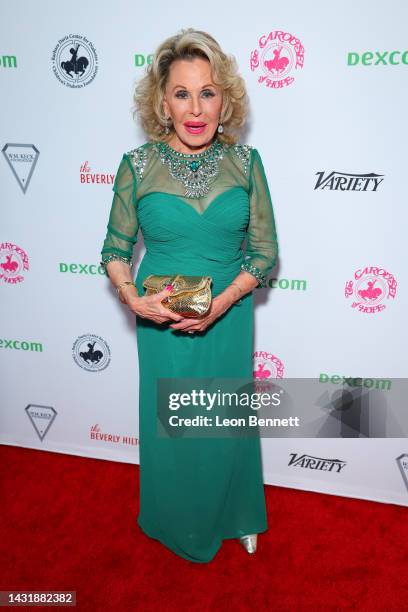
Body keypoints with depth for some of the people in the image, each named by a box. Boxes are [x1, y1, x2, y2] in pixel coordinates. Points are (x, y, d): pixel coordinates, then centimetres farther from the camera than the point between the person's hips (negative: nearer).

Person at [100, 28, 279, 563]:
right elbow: (116, 249, -1)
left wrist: (220, 302, -18)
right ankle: (179, 522, 46)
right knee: (169, 423, 16)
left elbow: (265, 250, -4)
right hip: (161, 319, 0)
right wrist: (132, 298, -20)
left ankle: (236, 516, 47)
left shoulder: (245, 162, -7)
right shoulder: (137, 166, -9)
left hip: (229, 315, 1)